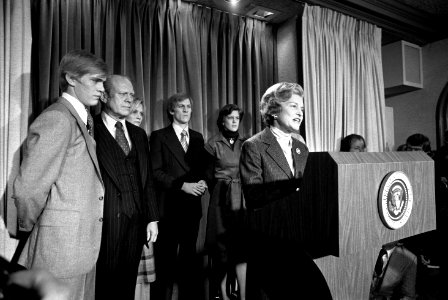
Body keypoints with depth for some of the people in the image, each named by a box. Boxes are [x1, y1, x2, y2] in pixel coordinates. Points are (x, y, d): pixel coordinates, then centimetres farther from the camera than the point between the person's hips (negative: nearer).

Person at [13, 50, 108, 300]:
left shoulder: (82, 119, 11)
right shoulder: (57, 119, -16)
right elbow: (28, 187, -19)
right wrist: (29, 227, -3)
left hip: (83, 246, 8)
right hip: (62, 245, -8)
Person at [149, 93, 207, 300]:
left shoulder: (197, 137, 14)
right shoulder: (159, 136, 0)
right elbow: (155, 172, -8)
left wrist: (202, 182, -5)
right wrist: (182, 185, -16)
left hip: (193, 206, 4)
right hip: (169, 206, -4)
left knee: (189, 258, 12)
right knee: (166, 259, 3)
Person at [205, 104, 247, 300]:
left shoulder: (245, 144, 9)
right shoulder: (213, 144, -1)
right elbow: (209, 176, 5)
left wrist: (246, 195, 11)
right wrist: (220, 194, 9)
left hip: (242, 198, 3)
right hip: (222, 199, -2)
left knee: (242, 246, -1)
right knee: (221, 247, 5)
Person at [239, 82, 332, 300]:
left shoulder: (302, 149, 13)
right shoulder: (254, 147, -7)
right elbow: (254, 198, -17)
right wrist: (295, 187, -23)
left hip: (298, 241, 6)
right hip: (267, 243, -5)